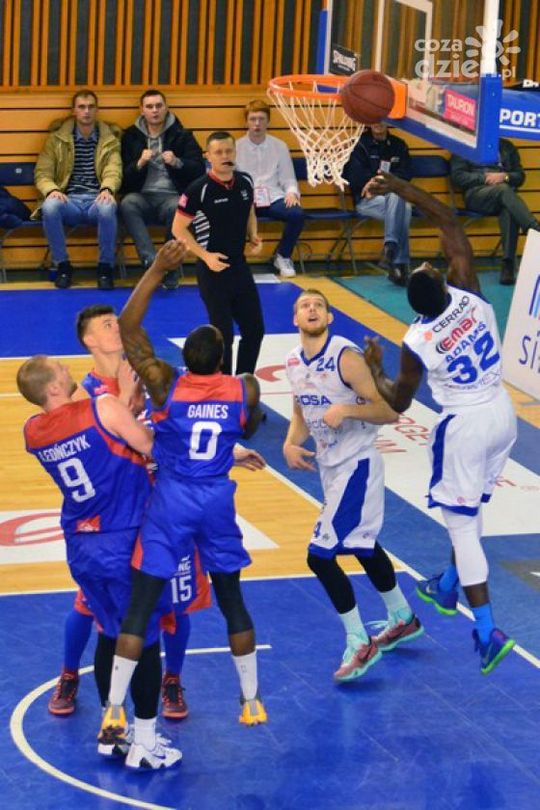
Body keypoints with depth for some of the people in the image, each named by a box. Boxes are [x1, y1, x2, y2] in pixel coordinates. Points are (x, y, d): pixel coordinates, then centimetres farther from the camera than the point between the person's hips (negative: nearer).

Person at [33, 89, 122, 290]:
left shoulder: (110, 139, 10)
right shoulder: (57, 139, 9)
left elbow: (114, 170, -4)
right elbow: (42, 173, 5)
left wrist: (107, 189, -28)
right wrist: (51, 190, -18)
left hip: (96, 200, -1)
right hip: (69, 200, 1)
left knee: (108, 208, -38)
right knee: (50, 207, -35)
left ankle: (105, 266, -16)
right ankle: (63, 265, -15)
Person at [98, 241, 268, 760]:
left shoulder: (165, 386, -13)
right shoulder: (244, 390, -6)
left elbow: (128, 330, -11)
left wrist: (157, 270, -13)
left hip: (170, 503, -2)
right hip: (218, 503, 2)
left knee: (141, 605, 1)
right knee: (231, 600, 17)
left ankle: (114, 713, -3)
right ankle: (252, 702, 24)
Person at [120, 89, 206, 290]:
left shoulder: (182, 136, 12)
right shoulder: (131, 136, 14)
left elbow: (199, 169, 4)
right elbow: (123, 175, 8)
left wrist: (177, 163, -13)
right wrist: (140, 163, -11)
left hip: (171, 195, -1)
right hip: (142, 196, 1)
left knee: (176, 208, -38)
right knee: (127, 204, -34)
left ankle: (170, 266, -26)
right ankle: (151, 260, -43)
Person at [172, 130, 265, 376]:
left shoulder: (245, 182, 2)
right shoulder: (199, 189, -15)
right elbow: (179, 228, -10)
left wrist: (253, 236, 1)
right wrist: (205, 256, -18)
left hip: (240, 266, 6)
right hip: (213, 270, -6)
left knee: (254, 330, 10)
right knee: (222, 335, -2)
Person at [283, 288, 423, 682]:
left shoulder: (346, 357, -21)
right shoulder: (294, 361, 3)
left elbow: (389, 412, -19)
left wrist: (348, 410, -33)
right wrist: (291, 444, -3)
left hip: (356, 464, -9)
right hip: (330, 464, 9)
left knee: (321, 554, -13)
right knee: (361, 546, 23)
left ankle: (359, 644, 0)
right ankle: (403, 620, 43)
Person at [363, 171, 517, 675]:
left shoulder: (417, 342, -20)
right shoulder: (469, 295, -13)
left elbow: (397, 403, -4)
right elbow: (450, 223, -3)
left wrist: (373, 370, 12)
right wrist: (401, 189, -1)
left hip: (465, 426, -6)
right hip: (503, 414, 6)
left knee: (461, 524, 1)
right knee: (468, 508, 25)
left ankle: (488, 633, -5)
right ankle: (449, 587, 44)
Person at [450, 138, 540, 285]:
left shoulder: (507, 146, 24)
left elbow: (520, 176, 18)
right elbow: (457, 177, 4)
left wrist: (504, 176, -4)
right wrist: (484, 178, -8)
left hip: (505, 193, 2)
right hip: (476, 193, -2)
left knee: (509, 210, -37)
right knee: (505, 190, -37)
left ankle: (508, 264, -44)